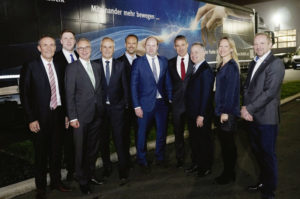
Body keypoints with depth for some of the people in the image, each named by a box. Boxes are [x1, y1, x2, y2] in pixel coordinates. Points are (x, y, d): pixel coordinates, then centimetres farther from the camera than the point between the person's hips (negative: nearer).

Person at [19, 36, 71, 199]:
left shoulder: (58, 68, 9)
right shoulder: (30, 67, -6)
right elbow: (24, 95, -8)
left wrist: (65, 114, 7)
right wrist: (31, 119, -12)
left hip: (58, 115, 4)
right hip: (41, 118, -4)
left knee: (56, 151, 15)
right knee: (41, 153, 8)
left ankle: (56, 181, 33)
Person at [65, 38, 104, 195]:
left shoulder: (97, 67, 10)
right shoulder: (72, 68, -6)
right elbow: (69, 95, -9)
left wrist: (102, 110, 7)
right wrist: (72, 117, -13)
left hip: (97, 115, 5)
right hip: (81, 116, -5)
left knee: (93, 148, 15)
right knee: (81, 150, 5)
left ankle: (90, 175, 33)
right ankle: (82, 181, 21)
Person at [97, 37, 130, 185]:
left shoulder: (120, 65, 6)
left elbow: (125, 86, 8)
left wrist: (125, 104, 2)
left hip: (117, 108, 0)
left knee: (119, 140, -2)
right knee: (103, 140, 11)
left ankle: (123, 173, 7)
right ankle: (107, 168, 28)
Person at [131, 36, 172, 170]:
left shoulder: (164, 61, 7)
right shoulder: (138, 62, -4)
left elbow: (168, 81, 10)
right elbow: (134, 85, -5)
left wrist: (170, 98, 2)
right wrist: (136, 106, -10)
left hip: (162, 102, 4)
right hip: (145, 103, -3)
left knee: (162, 132, 14)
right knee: (142, 133, 7)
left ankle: (160, 158, 34)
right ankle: (142, 160, 26)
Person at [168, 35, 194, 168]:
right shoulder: (170, 63, 8)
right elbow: (169, 82, 11)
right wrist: (170, 96, 1)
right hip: (177, 102, 2)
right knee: (178, 132, 10)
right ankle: (180, 159, 25)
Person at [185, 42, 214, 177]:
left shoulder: (206, 70, -17)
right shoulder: (195, 69, 10)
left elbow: (206, 94, -21)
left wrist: (201, 115, -21)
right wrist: (190, 112, 9)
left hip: (202, 115, -8)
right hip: (191, 113, 9)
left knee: (204, 141, 8)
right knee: (194, 140, 19)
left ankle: (206, 167, 24)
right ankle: (196, 163, 36)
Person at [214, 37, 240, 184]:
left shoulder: (232, 66, -13)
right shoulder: (221, 65, 12)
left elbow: (231, 90, -17)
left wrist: (226, 111, -18)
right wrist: (219, 110, 12)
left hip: (228, 111, -8)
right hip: (221, 110, 8)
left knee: (228, 143, 3)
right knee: (224, 142, 14)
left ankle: (229, 174, 18)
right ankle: (227, 172, 27)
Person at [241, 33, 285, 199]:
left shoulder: (276, 64, -10)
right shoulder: (253, 64, 15)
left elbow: (270, 92, -18)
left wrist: (249, 109, -17)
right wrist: (245, 107, -4)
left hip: (266, 118, -7)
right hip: (252, 117, 7)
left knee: (268, 154, 4)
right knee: (257, 151, 18)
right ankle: (263, 181, 37)